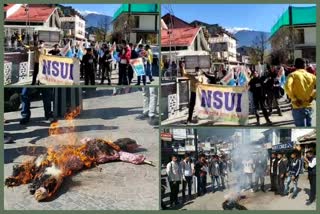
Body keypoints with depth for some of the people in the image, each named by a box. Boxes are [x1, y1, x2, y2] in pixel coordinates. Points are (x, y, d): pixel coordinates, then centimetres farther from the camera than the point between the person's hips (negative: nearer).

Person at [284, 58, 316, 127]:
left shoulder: (293, 75, -6)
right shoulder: (311, 75, 7)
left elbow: (287, 86, -24)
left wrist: (294, 99, -14)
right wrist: (313, 96, 6)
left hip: (299, 108, -4)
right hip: (309, 107, 4)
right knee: (308, 128, 18)